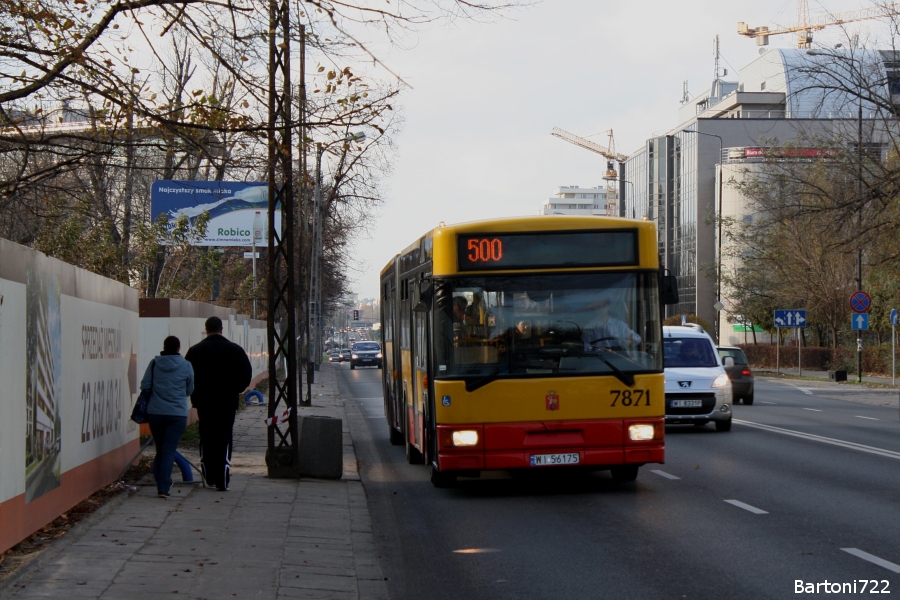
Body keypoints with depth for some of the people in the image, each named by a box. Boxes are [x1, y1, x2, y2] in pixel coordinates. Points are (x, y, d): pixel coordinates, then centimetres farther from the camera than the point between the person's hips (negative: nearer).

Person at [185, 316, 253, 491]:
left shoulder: (195, 351, 0)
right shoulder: (235, 350, 0)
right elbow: (246, 374, 2)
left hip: (204, 402, 0)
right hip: (228, 402, 0)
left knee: (206, 439, 11)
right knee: (224, 440, 1)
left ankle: (209, 478, 12)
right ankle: (222, 481, -5)